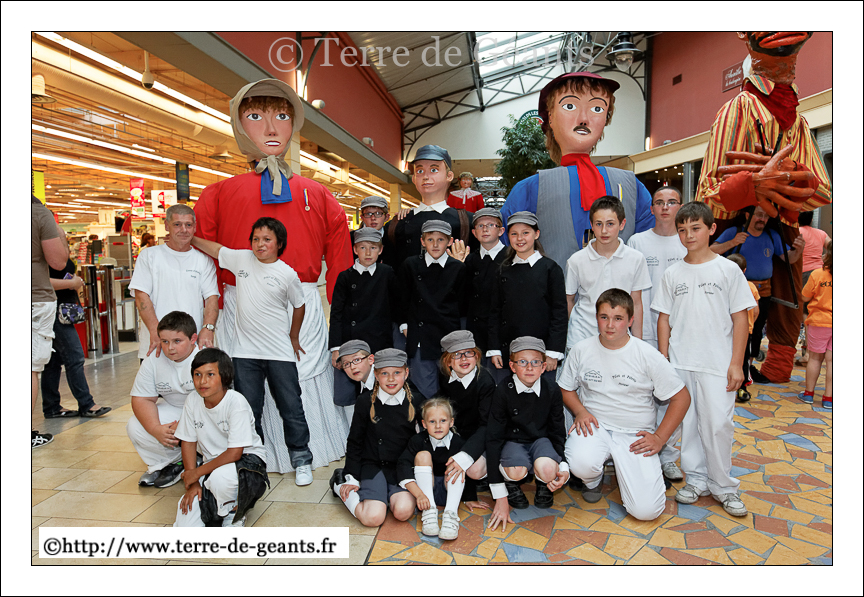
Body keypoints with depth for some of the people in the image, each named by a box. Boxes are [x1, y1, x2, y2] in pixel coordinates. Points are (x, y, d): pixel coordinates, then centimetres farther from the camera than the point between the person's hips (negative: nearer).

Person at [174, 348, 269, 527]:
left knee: (220, 477, -39)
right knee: (185, 525, -11)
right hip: (212, 464, 5)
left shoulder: (236, 402, -23)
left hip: (246, 460, -5)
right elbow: (188, 441, 2)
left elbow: (234, 453, -24)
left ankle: (234, 512, -6)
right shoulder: (192, 400, -6)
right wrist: (192, 483, -5)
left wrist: (197, 472, -16)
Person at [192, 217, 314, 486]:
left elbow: (299, 305, 8)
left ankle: (301, 460, 20)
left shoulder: (287, 274, -5)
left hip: (280, 353, -2)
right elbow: (213, 248, 19)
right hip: (245, 352, 3)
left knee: (291, 408, 5)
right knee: (248, 410, 9)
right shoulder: (241, 258, 3)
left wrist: (293, 338, 15)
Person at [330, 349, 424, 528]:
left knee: (403, 511, -25)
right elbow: (355, 441, 4)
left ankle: (389, 492, 10)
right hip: (373, 465, -1)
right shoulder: (366, 401, -5)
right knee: (373, 518, -19)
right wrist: (351, 477, 2)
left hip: (404, 466, 1)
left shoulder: (416, 400, -2)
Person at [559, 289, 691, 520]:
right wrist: (580, 411, -8)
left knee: (646, 510, -15)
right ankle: (593, 479, 7)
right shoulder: (581, 350, -2)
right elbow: (566, 388, 11)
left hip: (636, 435, 0)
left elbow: (681, 397, -1)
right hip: (595, 425, 1)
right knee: (581, 464, -34)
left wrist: (659, 438, -7)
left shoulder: (647, 356, -8)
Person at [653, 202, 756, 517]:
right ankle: (696, 480, 24)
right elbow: (664, 318, 8)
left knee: (718, 424, -3)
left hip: (717, 364, -2)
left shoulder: (728, 270, 0)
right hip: (680, 363, 3)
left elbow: (740, 319, -1)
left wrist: (736, 363, -6)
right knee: (688, 422, 9)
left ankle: (723, 486, 16)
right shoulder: (673, 273, 6)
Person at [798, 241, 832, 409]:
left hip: (819, 321, -2)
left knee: (815, 357, 10)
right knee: (831, 359, 4)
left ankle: (808, 393, 19)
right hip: (833, 323, 2)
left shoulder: (817, 274, -12)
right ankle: (828, 398, 7)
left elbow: (805, 297, -5)